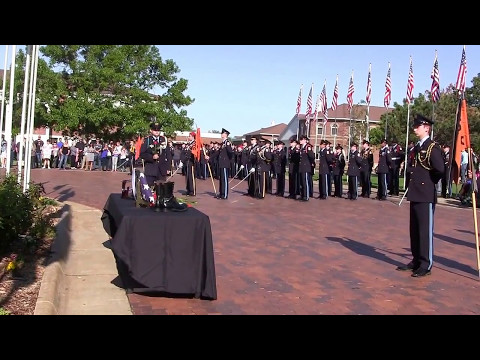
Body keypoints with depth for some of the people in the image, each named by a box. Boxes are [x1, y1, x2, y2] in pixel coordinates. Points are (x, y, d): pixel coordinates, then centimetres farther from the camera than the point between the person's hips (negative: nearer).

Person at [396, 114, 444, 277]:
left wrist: (431, 182, -9)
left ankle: (426, 264, 6)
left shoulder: (433, 147, -12)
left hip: (426, 195, -9)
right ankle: (416, 260, 25)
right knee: (414, 229, 14)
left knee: (425, 230, -2)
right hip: (415, 194, 9)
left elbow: (440, 169, -24)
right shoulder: (417, 147, 15)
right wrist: (413, 176, 9)